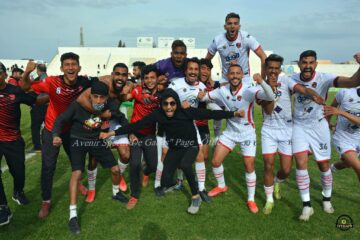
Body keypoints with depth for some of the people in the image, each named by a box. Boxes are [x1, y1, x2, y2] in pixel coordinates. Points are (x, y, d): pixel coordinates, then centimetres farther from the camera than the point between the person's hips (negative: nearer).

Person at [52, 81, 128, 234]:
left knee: (115, 169, 4)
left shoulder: (110, 107, -18)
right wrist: (56, 135, -34)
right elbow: (61, 119, -18)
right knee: (77, 173, -19)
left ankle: (116, 193, 37)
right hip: (78, 141, -3)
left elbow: (121, 118, 2)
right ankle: (73, 215, -8)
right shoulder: (78, 105, -27)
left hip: (97, 141, 4)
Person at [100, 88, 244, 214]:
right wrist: (113, 133, -21)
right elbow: (137, 125, -20)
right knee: (165, 183, -4)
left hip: (191, 147, -3)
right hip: (174, 149, 3)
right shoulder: (158, 114, -22)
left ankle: (196, 197, -11)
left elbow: (210, 114, -23)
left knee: (184, 165, -34)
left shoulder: (187, 112, -27)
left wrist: (233, 114, -25)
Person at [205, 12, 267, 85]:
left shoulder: (246, 37, -17)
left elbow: (263, 57, -15)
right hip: (225, 80, 1)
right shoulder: (217, 40, -12)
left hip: (244, 80, -1)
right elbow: (207, 60, 0)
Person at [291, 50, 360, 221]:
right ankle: (306, 206, 2)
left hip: (318, 126, -1)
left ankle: (327, 199, 36)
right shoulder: (293, 79, -9)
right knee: (301, 162, -12)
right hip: (299, 126, 1)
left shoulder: (324, 78, -21)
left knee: (324, 165, 10)